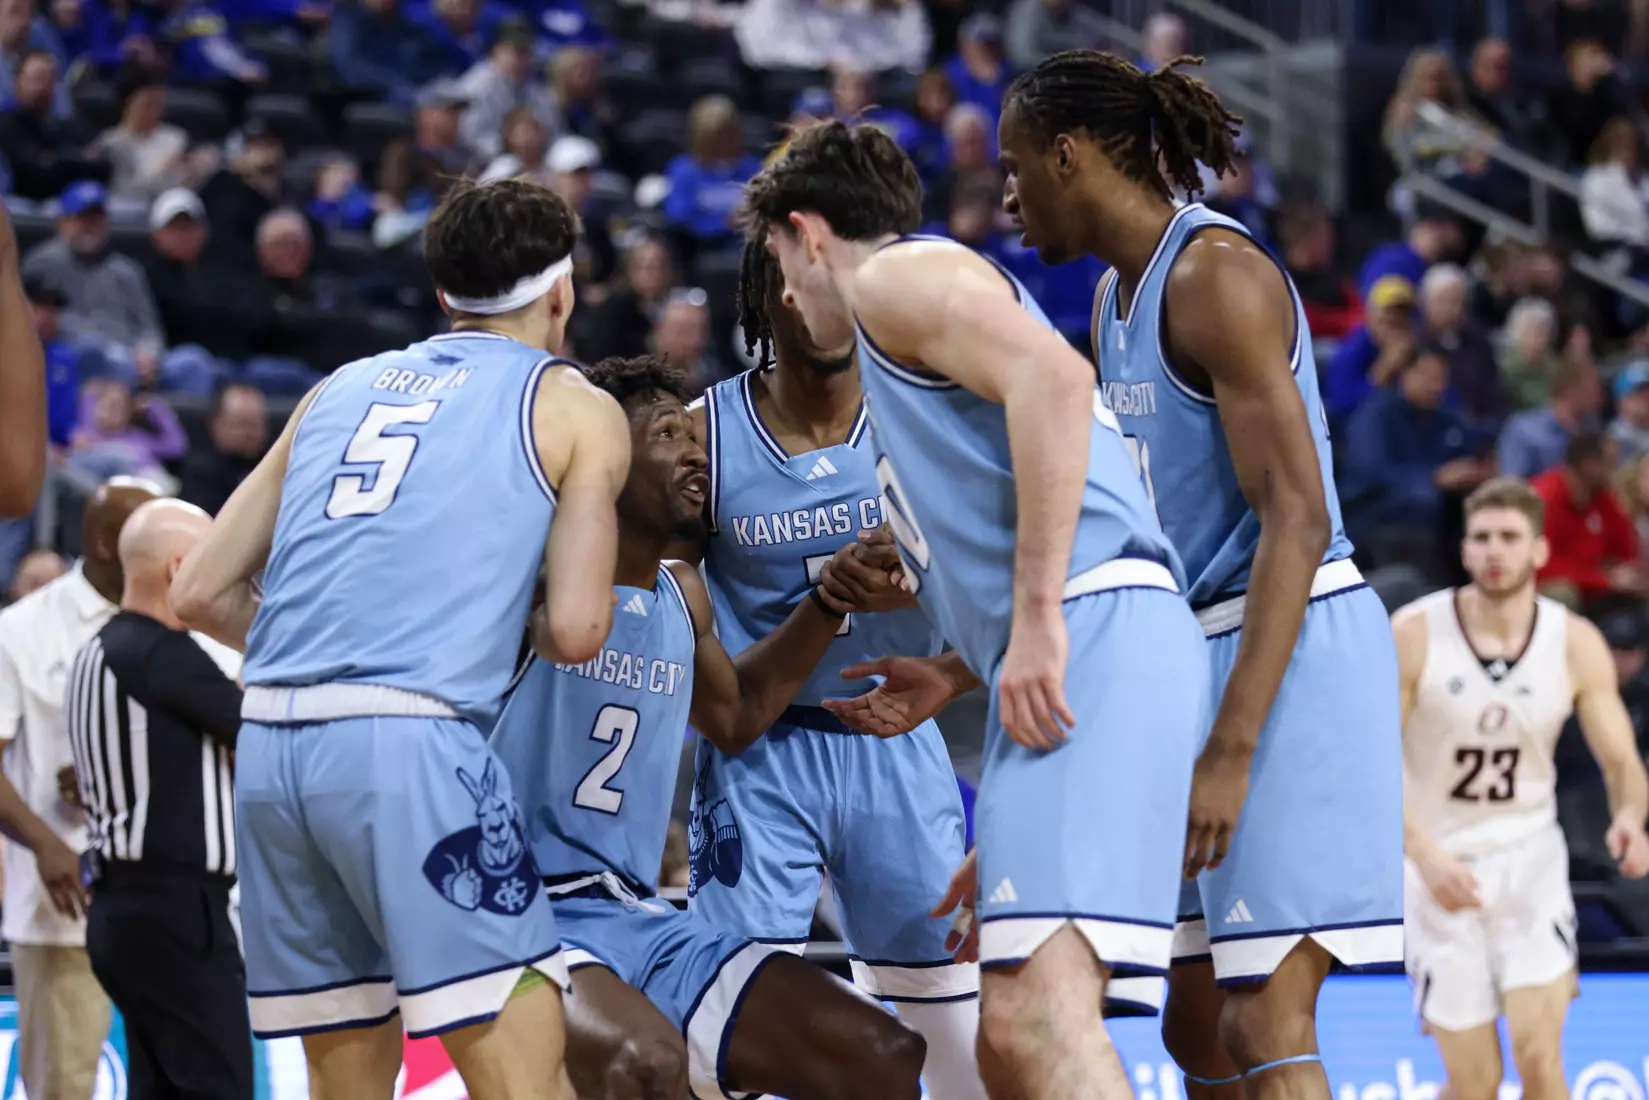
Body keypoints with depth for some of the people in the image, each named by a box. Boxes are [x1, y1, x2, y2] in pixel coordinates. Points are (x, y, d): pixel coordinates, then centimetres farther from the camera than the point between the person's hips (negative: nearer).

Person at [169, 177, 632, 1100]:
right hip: (409, 740, -6)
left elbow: (203, 593, 19)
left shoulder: (341, 389, 23)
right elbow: (577, 630, -1)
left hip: (269, 745, 6)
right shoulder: (578, 409, 9)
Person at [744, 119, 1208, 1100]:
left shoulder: (897, 275, 5)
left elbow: (1055, 375, -15)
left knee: (1038, 1013, -24)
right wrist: (1010, 833, 33)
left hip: (1092, 639, -10)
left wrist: (1038, 612, -20)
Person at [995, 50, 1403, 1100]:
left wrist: (1232, 747, -25)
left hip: (1294, 657, -10)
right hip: (1204, 654, 10)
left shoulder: (1218, 275, -14)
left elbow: (1295, 521, -21)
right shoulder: (1117, 295, 16)